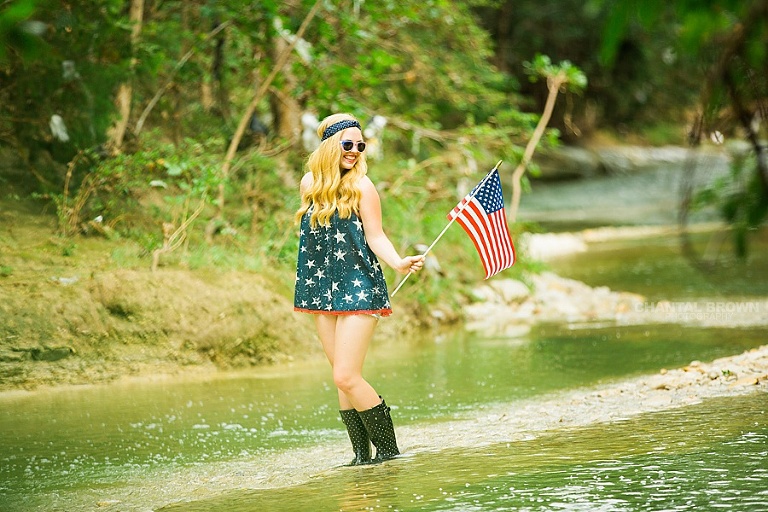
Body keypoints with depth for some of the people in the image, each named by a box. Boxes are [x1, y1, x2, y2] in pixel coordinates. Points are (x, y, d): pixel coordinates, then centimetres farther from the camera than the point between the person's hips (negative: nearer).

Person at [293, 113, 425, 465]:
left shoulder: (361, 186, -7)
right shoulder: (310, 183, 7)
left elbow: (376, 237, -8)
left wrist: (399, 263, -25)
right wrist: (307, 283, 16)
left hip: (358, 288, -5)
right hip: (323, 291, 5)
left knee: (346, 377, -11)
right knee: (342, 377, 6)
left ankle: (388, 449, 0)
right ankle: (361, 454, 12)